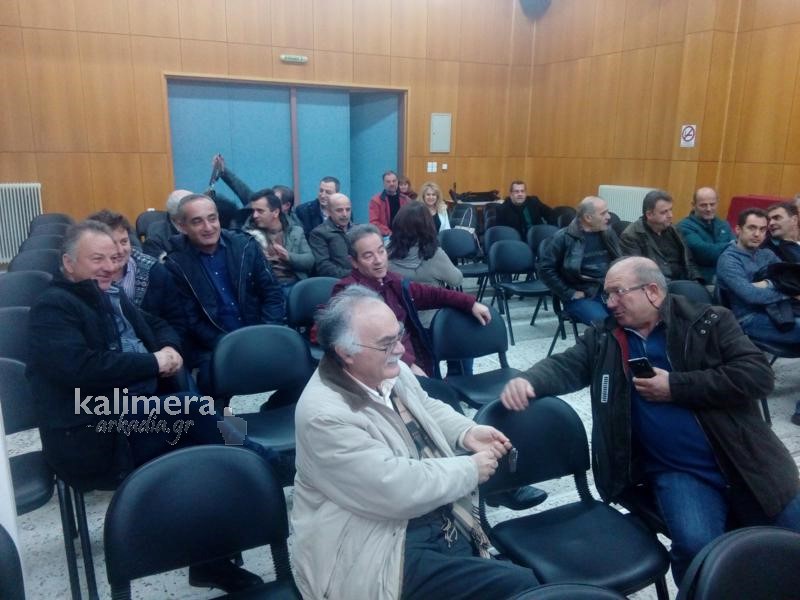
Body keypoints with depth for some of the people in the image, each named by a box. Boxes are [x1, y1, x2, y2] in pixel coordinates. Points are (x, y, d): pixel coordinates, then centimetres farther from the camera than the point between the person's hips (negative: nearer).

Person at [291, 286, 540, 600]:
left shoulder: (389, 369, 1)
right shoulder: (325, 415, -25)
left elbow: (427, 408, 20)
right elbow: (397, 488, -26)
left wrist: (467, 432, 1)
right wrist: (470, 469, -14)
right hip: (381, 549, -8)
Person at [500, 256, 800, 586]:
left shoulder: (710, 321, -2)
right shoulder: (603, 337, 5)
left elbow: (758, 375, -11)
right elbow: (565, 366, -4)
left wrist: (675, 387, -15)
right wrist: (528, 380, -26)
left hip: (746, 462, 1)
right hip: (676, 471, 0)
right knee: (696, 546, -23)